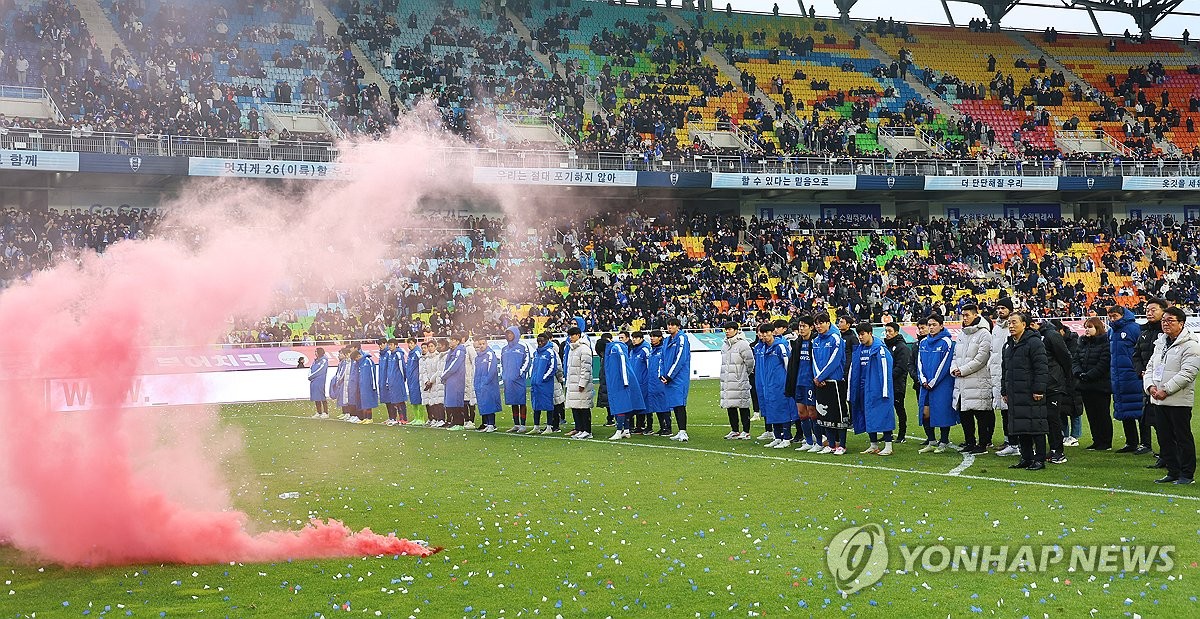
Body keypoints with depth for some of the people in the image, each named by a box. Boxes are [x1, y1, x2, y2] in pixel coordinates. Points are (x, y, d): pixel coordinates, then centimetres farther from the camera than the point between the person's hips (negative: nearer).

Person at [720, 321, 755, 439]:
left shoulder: (742, 344, -9)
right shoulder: (724, 345, 15)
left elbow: (750, 362, -7)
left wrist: (744, 374, 4)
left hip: (739, 381, -7)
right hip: (726, 381, 7)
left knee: (743, 406, -3)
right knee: (730, 406, 8)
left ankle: (746, 431, 1)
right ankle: (735, 430, 15)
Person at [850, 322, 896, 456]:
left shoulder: (880, 348, -11)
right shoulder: (859, 349, 11)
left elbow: (885, 370, -14)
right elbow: (854, 369, 15)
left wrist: (885, 391, -18)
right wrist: (852, 390, 14)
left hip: (877, 389, -7)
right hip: (865, 389, 7)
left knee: (882, 414, -6)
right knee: (868, 416, 10)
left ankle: (888, 446, -2)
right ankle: (873, 445, 19)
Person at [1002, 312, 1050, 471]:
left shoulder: (1034, 343, -8)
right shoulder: (1008, 346, 18)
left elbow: (1041, 368, -14)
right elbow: (1005, 370, 25)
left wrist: (1039, 390, -18)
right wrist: (1004, 391, 20)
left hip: (1031, 394, -8)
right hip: (1015, 395, 8)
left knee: (1035, 427, -5)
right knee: (1020, 427, 9)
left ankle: (1040, 460, 0)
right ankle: (1026, 458, 16)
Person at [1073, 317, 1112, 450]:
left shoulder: (1106, 343, -10)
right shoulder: (1083, 343, 15)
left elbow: (1103, 364, -17)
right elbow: (1075, 360, 10)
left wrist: (1088, 376, -17)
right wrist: (1079, 373, -9)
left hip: (1100, 385, -8)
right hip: (1085, 386, 8)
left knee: (1102, 414, -1)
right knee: (1091, 414, 11)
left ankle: (1106, 443, 7)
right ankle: (1097, 442, 18)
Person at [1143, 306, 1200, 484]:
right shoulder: (1160, 343, 15)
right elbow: (1150, 367, 17)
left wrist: (1166, 390, -20)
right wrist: (1150, 386, -2)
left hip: (1179, 401, -8)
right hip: (1158, 400, 8)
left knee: (1183, 438, -1)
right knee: (1164, 438, 11)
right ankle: (1173, 472, 20)